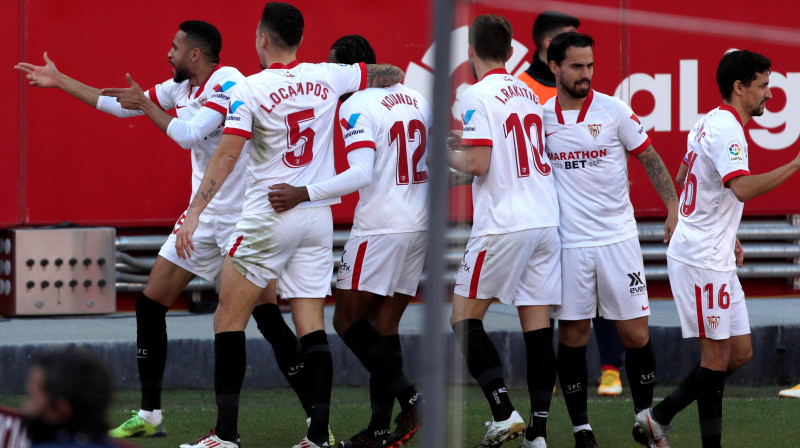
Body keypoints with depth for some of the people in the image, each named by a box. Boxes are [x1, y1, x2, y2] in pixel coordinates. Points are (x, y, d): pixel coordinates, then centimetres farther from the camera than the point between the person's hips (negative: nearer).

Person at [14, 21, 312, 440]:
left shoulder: (228, 82, -16)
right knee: (150, 303, 6)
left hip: (241, 215, -9)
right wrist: (59, 81, 23)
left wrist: (145, 104, -15)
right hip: (202, 215, 9)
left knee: (266, 315, -15)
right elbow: (121, 105, 20)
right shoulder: (181, 87, 9)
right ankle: (149, 415, 15)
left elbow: (190, 134, -26)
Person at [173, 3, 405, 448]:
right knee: (311, 327, 5)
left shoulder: (249, 89, -9)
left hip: (268, 217, -5)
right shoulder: (327, 78, 3)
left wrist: (194, 212, -17)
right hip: (318, 217, 5)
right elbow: (390, 75, 17)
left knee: (229, 320, 4)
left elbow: (226, 155, -16)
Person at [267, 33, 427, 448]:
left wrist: (303, 193, -24)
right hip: (418, 226, 8)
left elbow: (362, 175, -22)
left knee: (348, 321, 1)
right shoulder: (415, 99, 12)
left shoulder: (356, 106, -11)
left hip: (379, 228, -8)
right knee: (385, 324, 11)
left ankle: (408, 395, -12)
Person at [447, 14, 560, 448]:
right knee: (538, 326, 4)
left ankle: (504, 413, -9)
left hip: (502, 225, -7)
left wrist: (447, 153, 6)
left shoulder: (478, 95, -7)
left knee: (465, 318, 3)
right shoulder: (527, 93, 15)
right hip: (545, 218, 7)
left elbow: (478, 163, -14)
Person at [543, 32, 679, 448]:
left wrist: (674, 209, -7)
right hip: (568, 240, 1)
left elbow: (651, 160, 3)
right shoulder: (540, 117, 4)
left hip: (617, 237, -1)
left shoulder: (614, 110, -2)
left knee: (635, 333, -1)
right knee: (572, 336, 1)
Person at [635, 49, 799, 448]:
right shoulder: (726, 129, -18)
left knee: (739, 352, 10)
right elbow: (743, 189, -33)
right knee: (717, 355, -5)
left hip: (714, 257, 10)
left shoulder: (710, 123, 14)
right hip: (701, 259, -10)